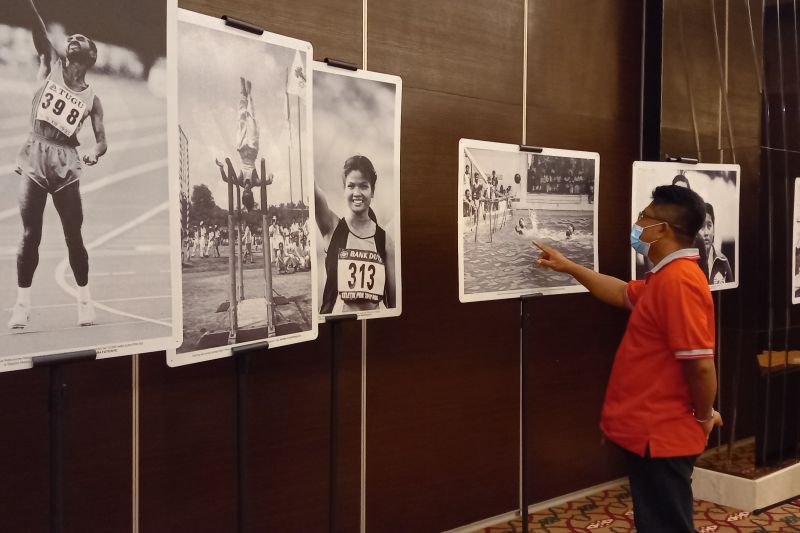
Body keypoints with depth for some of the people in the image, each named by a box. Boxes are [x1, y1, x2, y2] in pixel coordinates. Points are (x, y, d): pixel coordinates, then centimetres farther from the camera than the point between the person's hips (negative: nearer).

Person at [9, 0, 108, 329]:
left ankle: (84, 300, 12)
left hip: (65, 163, 1)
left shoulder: (91, 98, 10)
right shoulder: (52, 64, 9)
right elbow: (38, 29, -6)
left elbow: (102, 140, 5)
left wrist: (95, 151, -17)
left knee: (73, 236, 1)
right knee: (30, 235, -2)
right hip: (35, 156, -1)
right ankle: (22, 303, 6)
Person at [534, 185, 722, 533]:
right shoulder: (667, 277, 11)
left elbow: (700, 363, -27)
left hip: (661, 434, -10)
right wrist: (568, 267, 27)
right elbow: (622, 293, 29)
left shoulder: (678, 280, -24)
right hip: (650, 430, 10)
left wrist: (704, 416, -11)